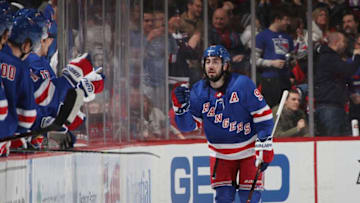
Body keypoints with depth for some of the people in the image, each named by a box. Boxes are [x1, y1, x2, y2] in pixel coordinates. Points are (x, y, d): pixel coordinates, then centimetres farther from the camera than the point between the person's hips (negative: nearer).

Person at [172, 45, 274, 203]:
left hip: (248, 150, -3)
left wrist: (265, 148, -16)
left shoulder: (243, 84, -18)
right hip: (220, 153, 3)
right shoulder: (198, 91, -6)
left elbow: (263, 114, -14)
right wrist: (181, 105, -22)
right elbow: (188, 125, -2)